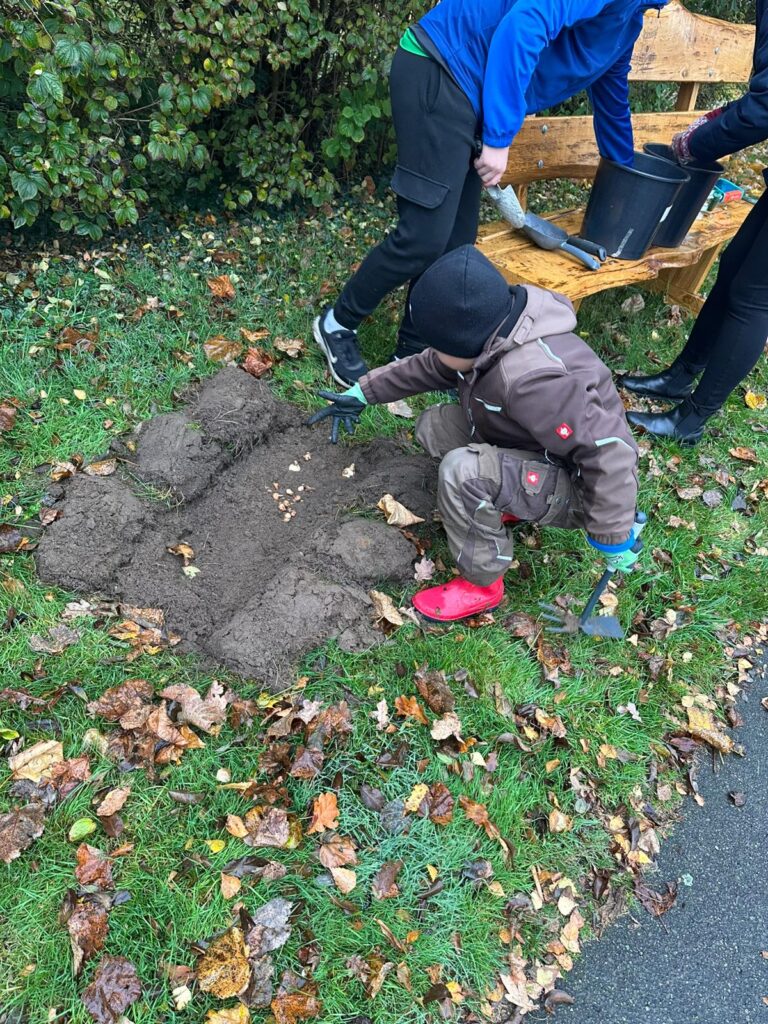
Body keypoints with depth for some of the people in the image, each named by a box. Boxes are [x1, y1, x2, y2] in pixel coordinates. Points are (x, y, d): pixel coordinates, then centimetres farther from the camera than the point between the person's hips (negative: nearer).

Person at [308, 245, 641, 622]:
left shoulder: (530, 378, -36)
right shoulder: (488, 338, -8)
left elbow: (609, 452, -34)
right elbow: (425, 368, 9)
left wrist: (612, 537, -24)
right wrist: (361, 394, 11)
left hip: (578, 488, -9)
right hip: (537, 458, 9)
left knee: (462, 471, -32)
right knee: (433, 425, 1)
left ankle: (482, 583, -10)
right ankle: (506, 505, 10)